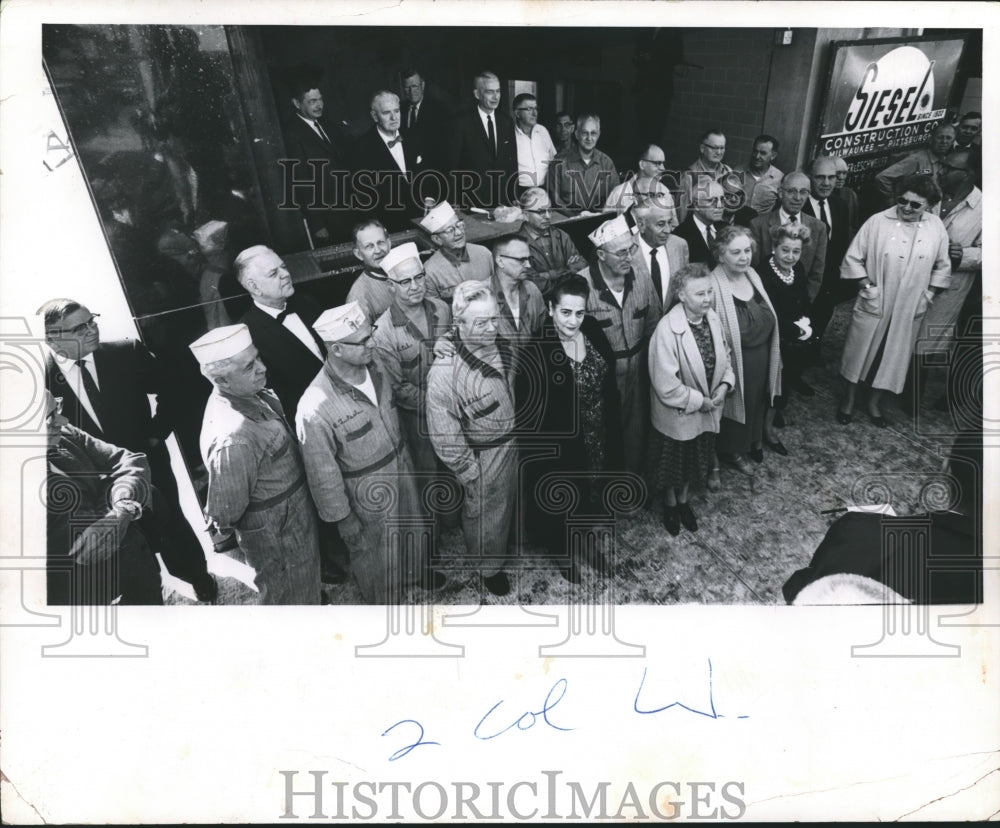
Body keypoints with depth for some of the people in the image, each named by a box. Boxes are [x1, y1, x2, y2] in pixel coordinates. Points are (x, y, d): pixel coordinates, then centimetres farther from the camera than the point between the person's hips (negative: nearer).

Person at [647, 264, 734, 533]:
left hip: (706, 410, 6)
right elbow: (666, 386, -28)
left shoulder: (712, 318, -9)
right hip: (676, 414, -6)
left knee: (694, 459, 25)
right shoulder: (667, 329, -29)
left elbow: (724, 356, 7)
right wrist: (700, 401, -19)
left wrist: (725, 384, -10)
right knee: (672, 461, 18)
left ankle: (683, 499, 50)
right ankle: (670, 504, 44)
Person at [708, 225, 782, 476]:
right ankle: (732, 451, 42)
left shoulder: (752, 275, -3)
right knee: (736, 404, 16)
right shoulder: (713, 286, -26)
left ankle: (753, 441, 53)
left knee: (757, 402, 27)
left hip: (762, 356, 7)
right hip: (735, 360, -7)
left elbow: (767, 319, 9)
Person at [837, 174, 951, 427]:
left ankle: (874, 402, 33)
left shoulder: (936, 228, -3)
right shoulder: (878, 222, -12)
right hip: (873, 303, -2)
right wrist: (866, 285, -12)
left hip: (910, 310, 3)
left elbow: (942, 267, 9)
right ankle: (849, 399, 32)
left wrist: (929, 294, 2)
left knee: (893, 356, 14)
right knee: (859, 351, 11)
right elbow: (853, 258, -5)